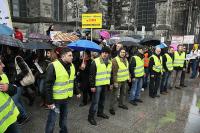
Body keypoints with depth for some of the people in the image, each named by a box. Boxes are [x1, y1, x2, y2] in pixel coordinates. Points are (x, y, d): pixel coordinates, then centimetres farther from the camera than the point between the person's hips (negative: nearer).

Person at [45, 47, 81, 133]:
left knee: (64, 117, 23)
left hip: (66, 97, 7)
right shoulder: (53, 66, -21)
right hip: (56, 98, -6)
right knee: (52, 119, 7)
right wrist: (49, 101, -18)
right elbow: (48, 85, -20)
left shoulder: (71, 66, 2)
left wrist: (77, 92, 15)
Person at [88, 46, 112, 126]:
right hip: (97, 84, -6)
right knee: (95, 101, -2)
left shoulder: (109, 62, 8)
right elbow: (92, 75, -13)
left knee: (102, 99, 19)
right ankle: (91, 116, 12)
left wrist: (110, 83, 15)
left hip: (105, 84, 7)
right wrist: (92, 85, -15)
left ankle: (100, 112, 37)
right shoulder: (95, 62, -13)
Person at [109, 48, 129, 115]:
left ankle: (121, 104, 41)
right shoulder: (115, 60, -18)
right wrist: (115, 81, -22)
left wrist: (128, 76, 15)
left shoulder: (125, 59, 8)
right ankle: (112, 108, 12)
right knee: (114, 95, 0)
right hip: (118, 81, -8)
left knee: (123, 93, 22)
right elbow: (114, 72, -20)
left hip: (125, 80, 8)